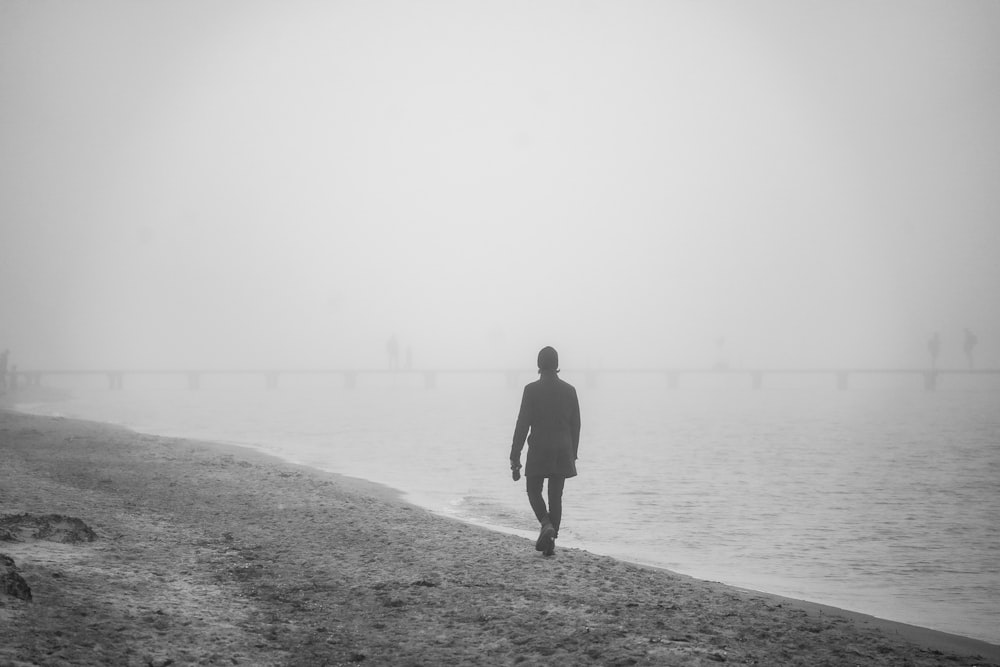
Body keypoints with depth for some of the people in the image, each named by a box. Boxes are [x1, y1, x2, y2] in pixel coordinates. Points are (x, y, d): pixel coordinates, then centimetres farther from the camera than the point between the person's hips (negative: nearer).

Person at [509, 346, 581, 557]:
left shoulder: (531, 390, -9)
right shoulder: (569, 390, 2)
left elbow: (522, 425, -10)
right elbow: (575, 426, 7)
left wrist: (515, 459, -6)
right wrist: (573, 454, 19)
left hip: (538, 451, -3)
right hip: (563, 452, 3)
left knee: (534, 491, 13)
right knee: (556, 496, 9)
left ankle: (547, 525, -12)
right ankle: (551, 543, 9)